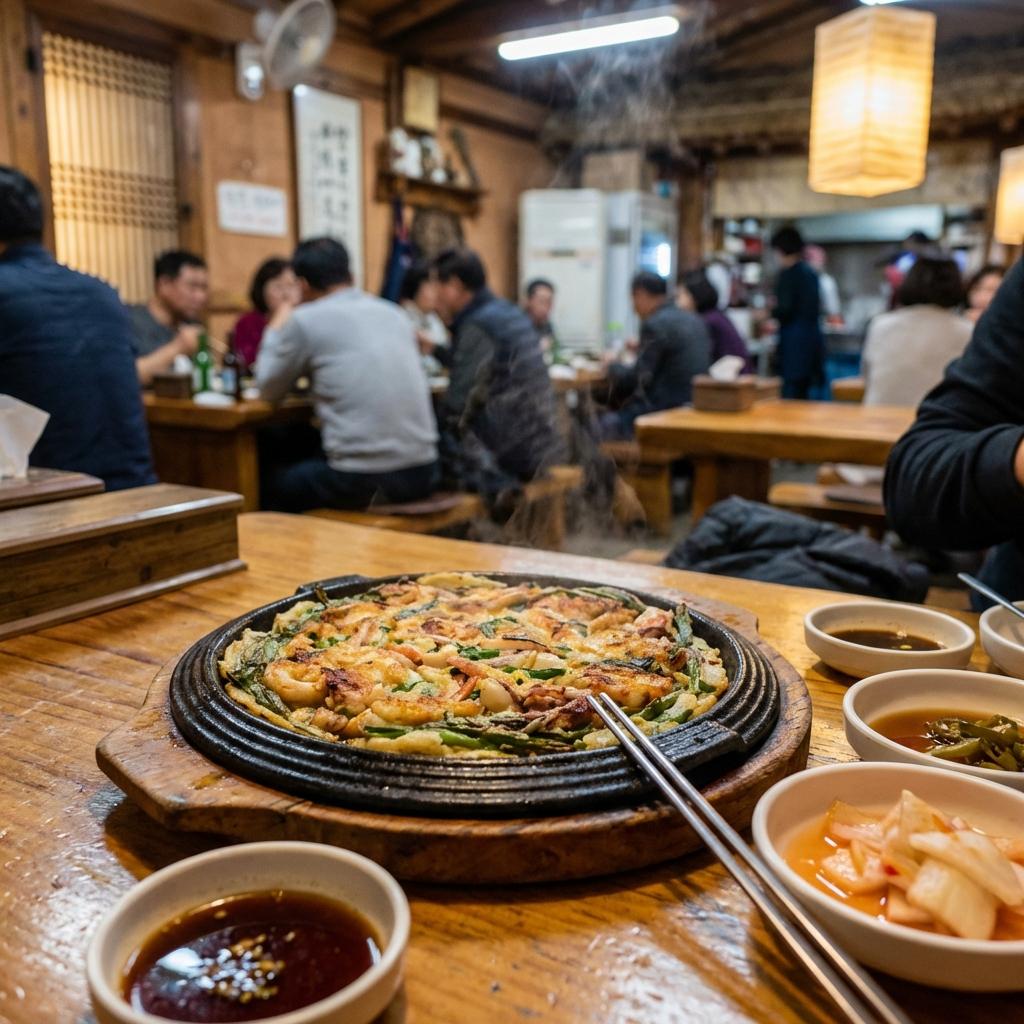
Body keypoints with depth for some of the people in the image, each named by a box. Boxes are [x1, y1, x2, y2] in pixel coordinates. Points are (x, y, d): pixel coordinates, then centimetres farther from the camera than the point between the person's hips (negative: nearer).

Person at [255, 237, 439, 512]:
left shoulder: (306, 320, -5)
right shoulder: (394, 313, 11)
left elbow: (269, 390, 9)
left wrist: (275, 331, 23)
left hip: (361, 482, -6)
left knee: (273, 481, 23)